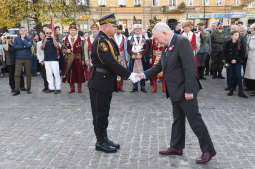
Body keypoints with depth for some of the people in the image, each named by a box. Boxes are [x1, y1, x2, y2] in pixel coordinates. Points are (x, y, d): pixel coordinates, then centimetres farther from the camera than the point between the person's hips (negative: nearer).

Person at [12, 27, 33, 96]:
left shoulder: (29, 39, 5)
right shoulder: (16, 39, 8)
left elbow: (29, 45, -15)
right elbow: (14, 46, -6)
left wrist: (23, 39, -6)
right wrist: (23, 47, -9)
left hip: (27, 58, 0)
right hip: (19, 58, 0)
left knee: (28, 74, 5)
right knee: (17, 74, -5)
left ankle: (28, 89, 15)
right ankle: (17, 90, -2)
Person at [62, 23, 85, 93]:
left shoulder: (79, 38, -1)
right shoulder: (66, 38, 7)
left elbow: (82, 50, -1)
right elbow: (64, 48, 13)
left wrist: (82, 59, -4)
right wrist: (66, 50, -10)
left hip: (78, 59, -2)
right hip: (69, 59, 2)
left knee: (78, 73, 3)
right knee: (69, 73, 4)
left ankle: (79, 88, 15)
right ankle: (72, 88, 17)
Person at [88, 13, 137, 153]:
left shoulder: (108, 40, 12)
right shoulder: (101, 41, -18)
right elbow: (111, 62, -26)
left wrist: (124, 74, 5)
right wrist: (128, 75, -23)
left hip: (107, 81, 10)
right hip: (100, 82, -10)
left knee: (104, 113, 17)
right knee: (100, 113, 2)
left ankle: (104, 139, 28)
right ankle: (100, 142, 15)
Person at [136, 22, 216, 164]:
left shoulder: (182, 42, -17)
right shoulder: (167, 46, 11)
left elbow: (190, 67, -22)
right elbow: (160, 66, 18)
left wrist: (189, 90, -23)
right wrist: (145, 75, 8)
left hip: (185, 91, -9)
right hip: (175, 92, 9)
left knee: (195, 120, -1)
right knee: (178, 120, 17)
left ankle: (208, 150, 13)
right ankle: (176, 147, 31)